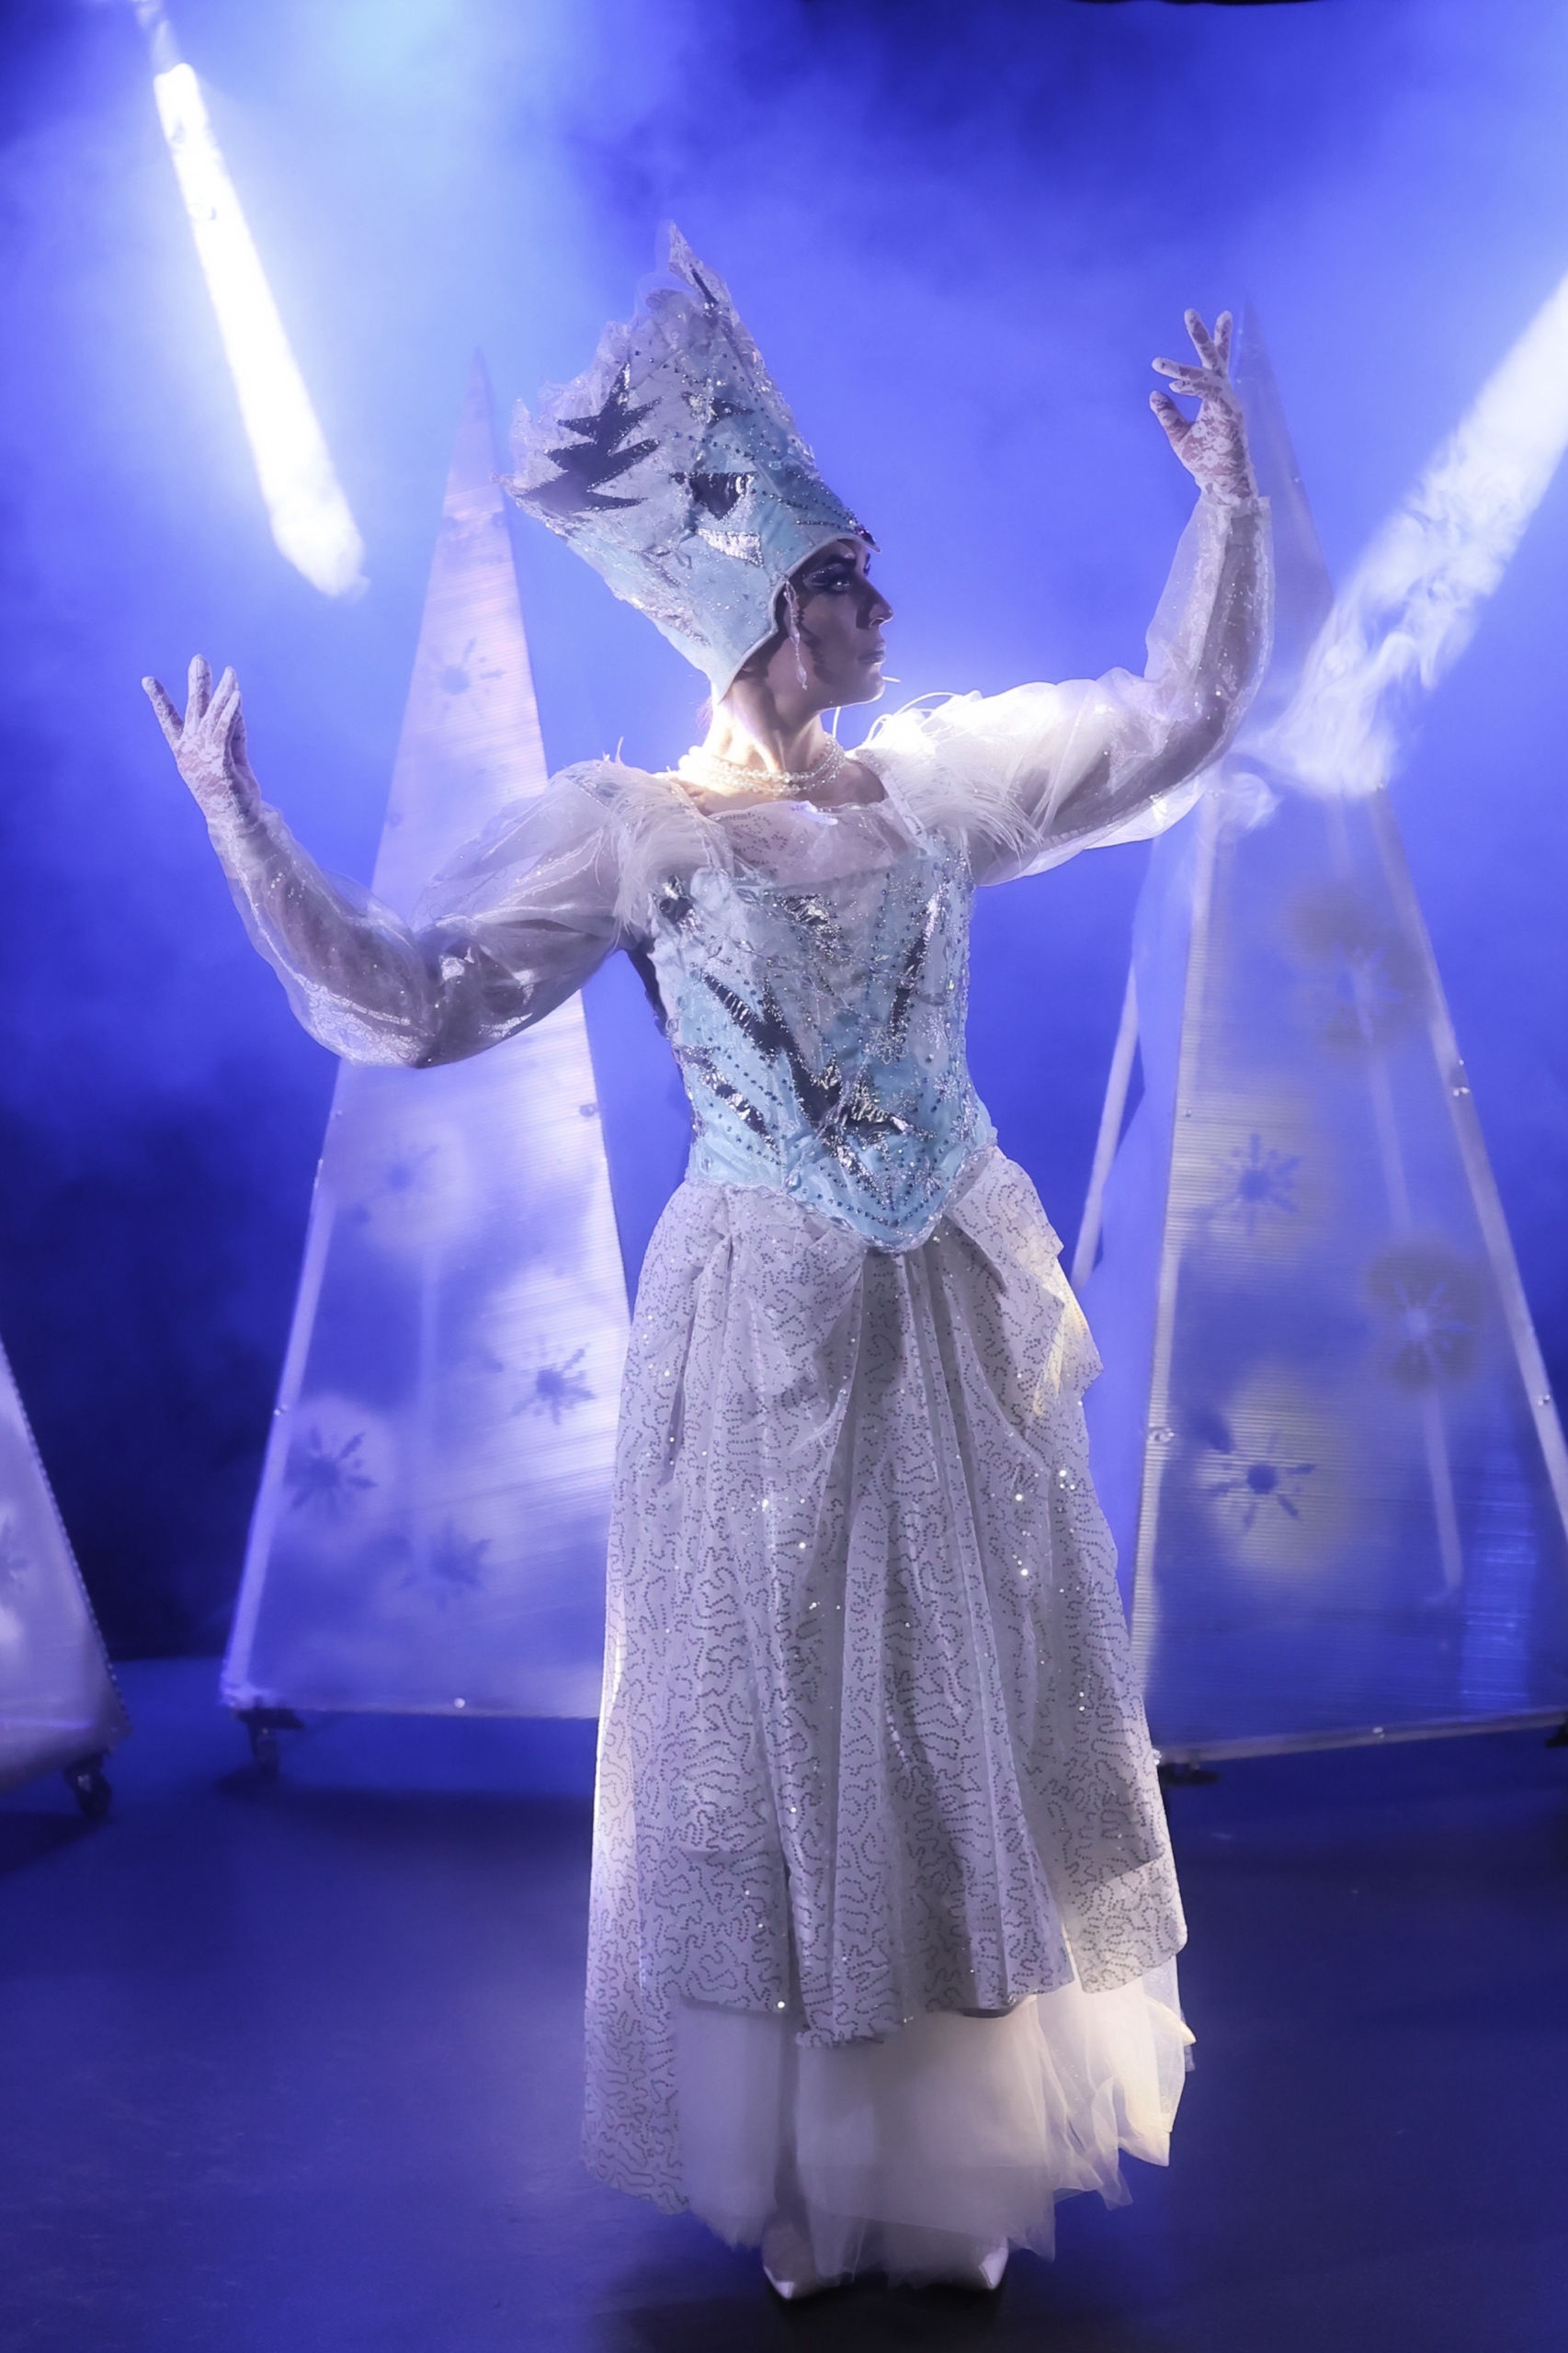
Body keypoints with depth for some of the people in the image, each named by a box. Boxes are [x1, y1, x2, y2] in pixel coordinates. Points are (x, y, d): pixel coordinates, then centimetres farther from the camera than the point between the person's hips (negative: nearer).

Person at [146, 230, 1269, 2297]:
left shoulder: (938, 779, 2)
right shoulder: (628, 834, -8)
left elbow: (1178, 715, 12)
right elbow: (405, 998, -14)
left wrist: (1227, 494, 10)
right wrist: (241, 824, -20)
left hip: (954, 1312, 4)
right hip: (765, 1327, -4)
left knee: (975, 1710, 13)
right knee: (779, 1730, 9)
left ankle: (968, 2146, 33)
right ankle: (805, 2175, 29)